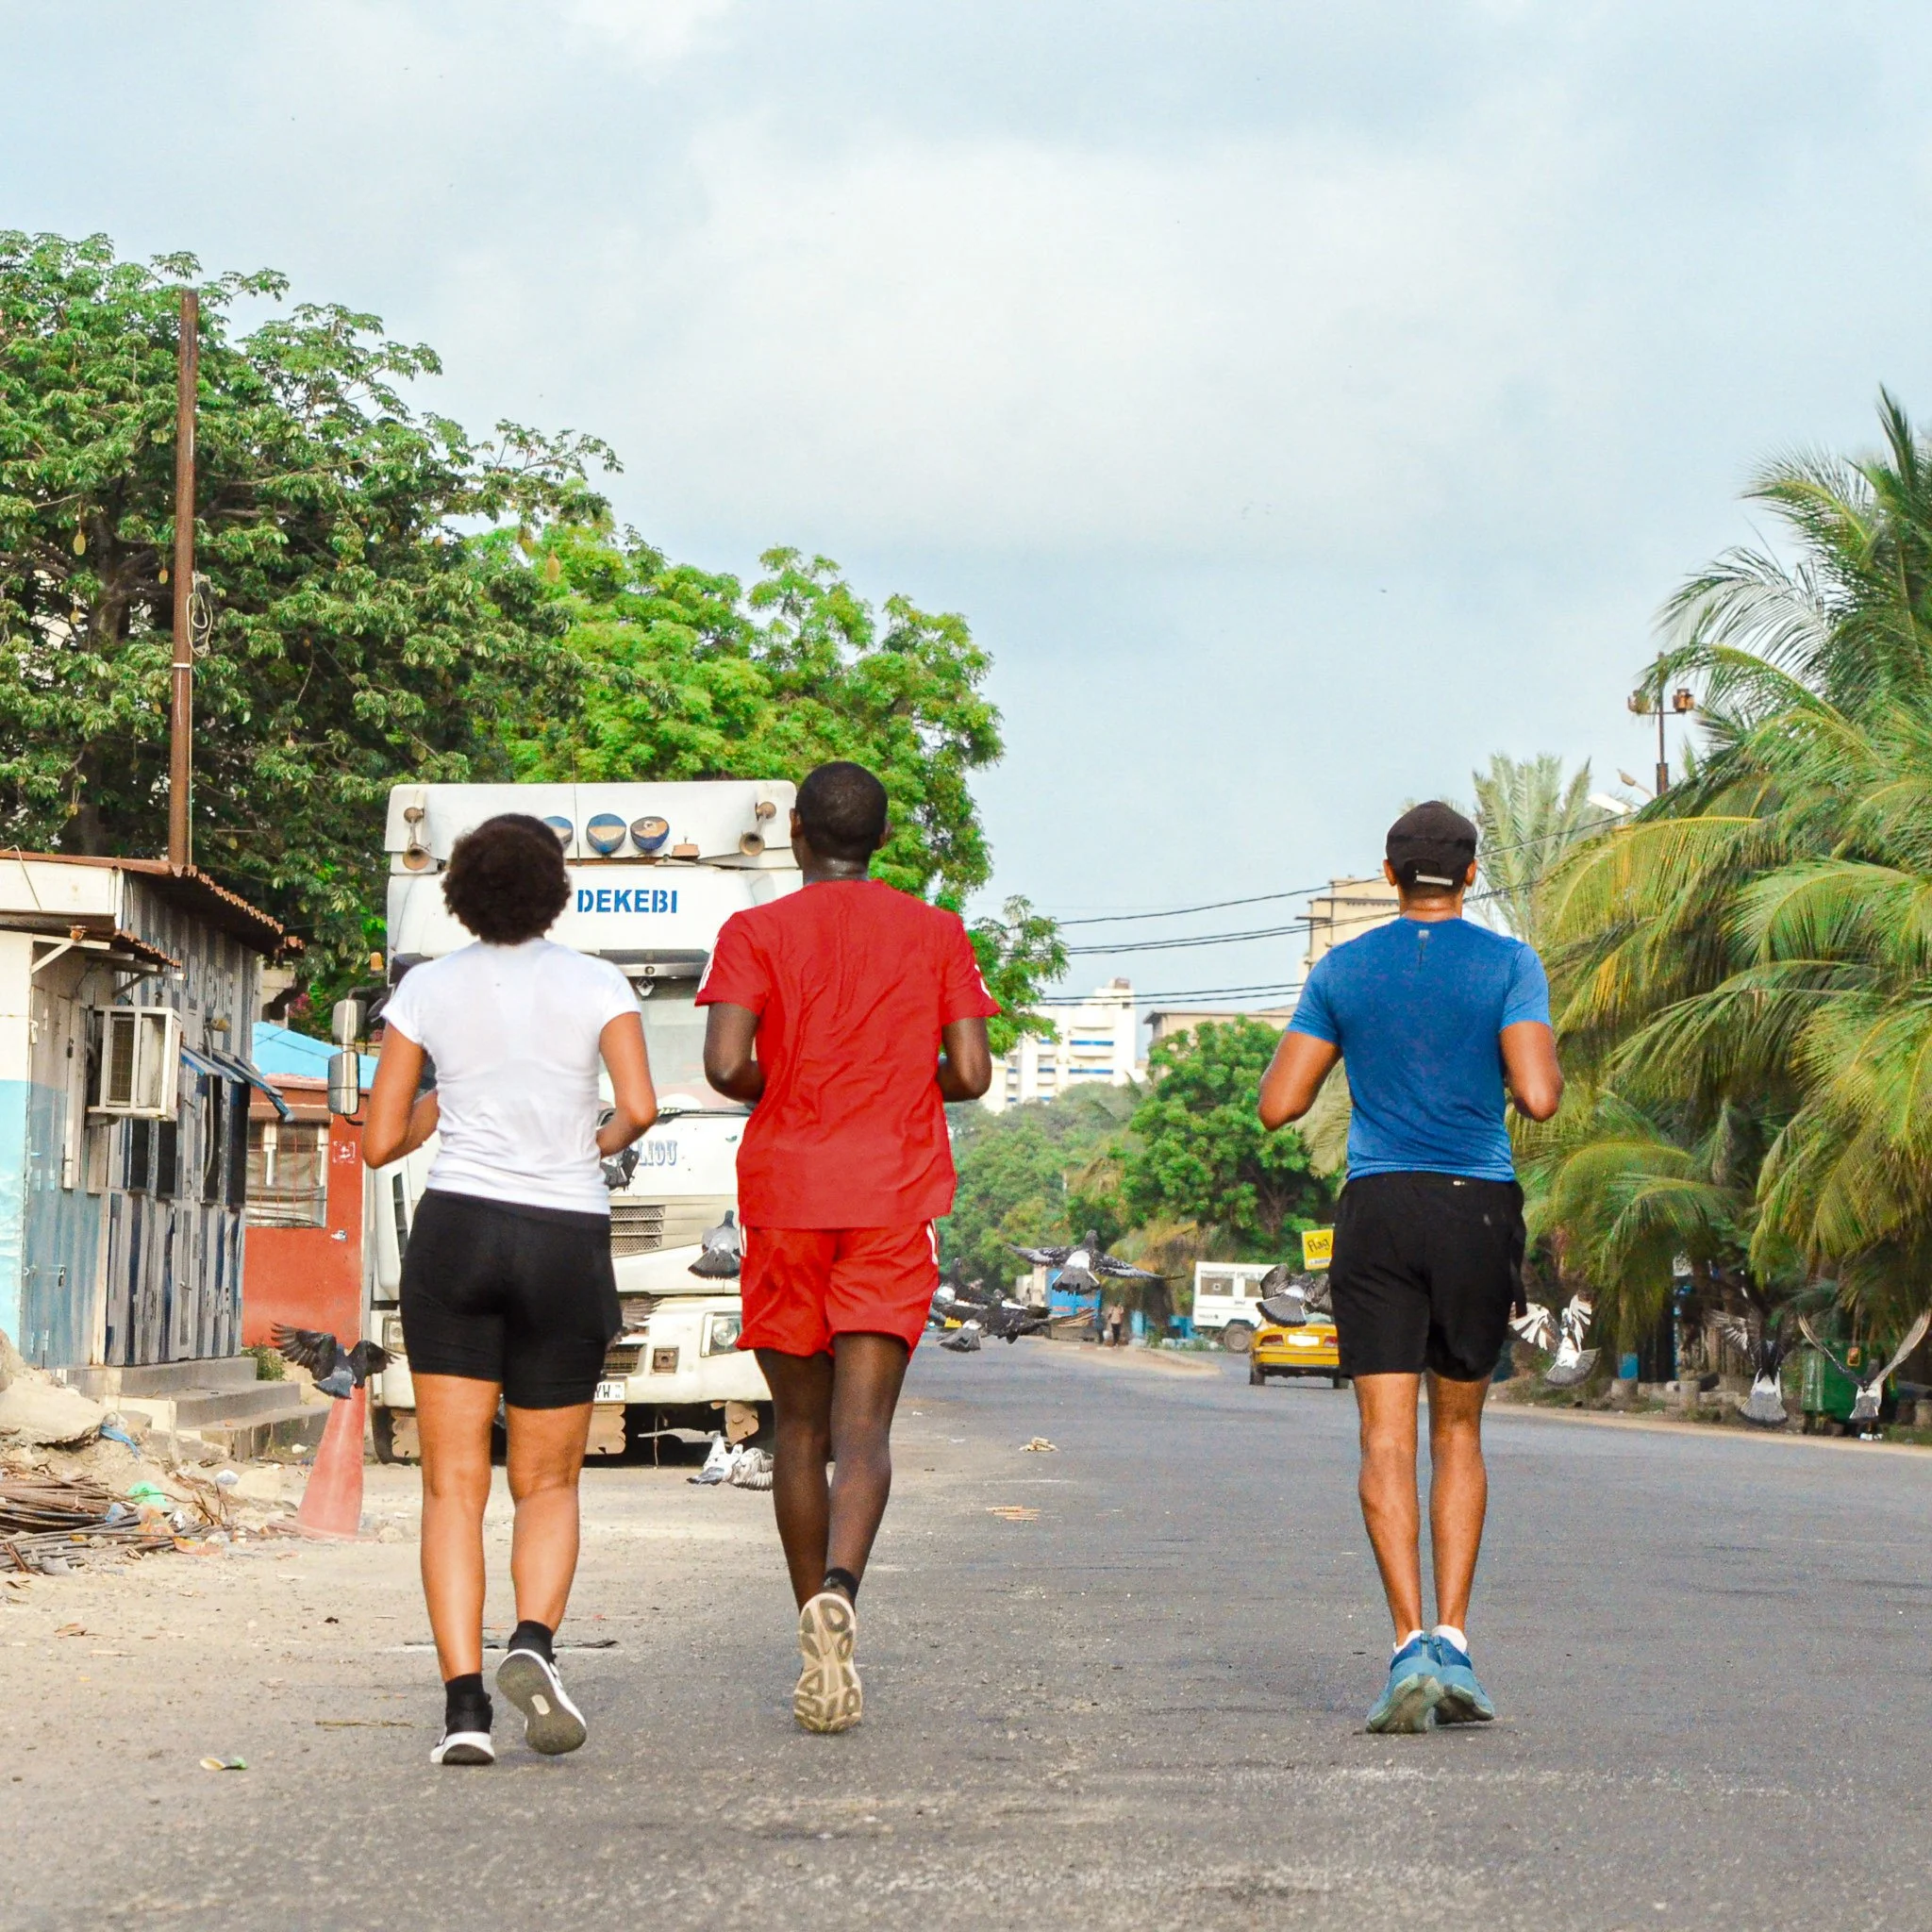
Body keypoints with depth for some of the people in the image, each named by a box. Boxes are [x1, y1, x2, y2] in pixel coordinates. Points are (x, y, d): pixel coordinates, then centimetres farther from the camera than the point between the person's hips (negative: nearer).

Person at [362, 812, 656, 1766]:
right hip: (567, 1247, 0)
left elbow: (380, 1142, 6)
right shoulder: (596, 983, 2)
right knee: (548, 1484, 13)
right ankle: (532, 1646, -14)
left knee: (454, 1484, 1)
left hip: (456, 1232, 0)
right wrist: (609, 1138, 12)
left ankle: (465, 1703, -13)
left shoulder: (427, 988, 4)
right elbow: (641, 1106, -11)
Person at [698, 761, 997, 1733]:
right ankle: (839, 1590, -34)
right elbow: (970, 1074, 0)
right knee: (863, 1427, -8)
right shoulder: (937, 935, 7)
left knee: (799, 1425, 12)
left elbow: (725, 1064, -11)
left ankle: (816, 1635, 14)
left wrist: (780, 1093, 10)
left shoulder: (754, 933, 2)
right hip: (895, 1201, 0)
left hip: (785, 1196, 0)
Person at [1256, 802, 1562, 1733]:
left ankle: (1412, 1646, -19)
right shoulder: (1508, 965, -1)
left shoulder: (1343, 970, 4)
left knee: (1387, 1437, -2)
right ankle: (1452, 1645, 2)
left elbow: (1277, 1105, 4)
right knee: (1457, 1430, 14)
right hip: (1479, 1209, 0)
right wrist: (1542, 1070, 12)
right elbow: (1539, 1097, -12)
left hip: (1377, 1206, 0)